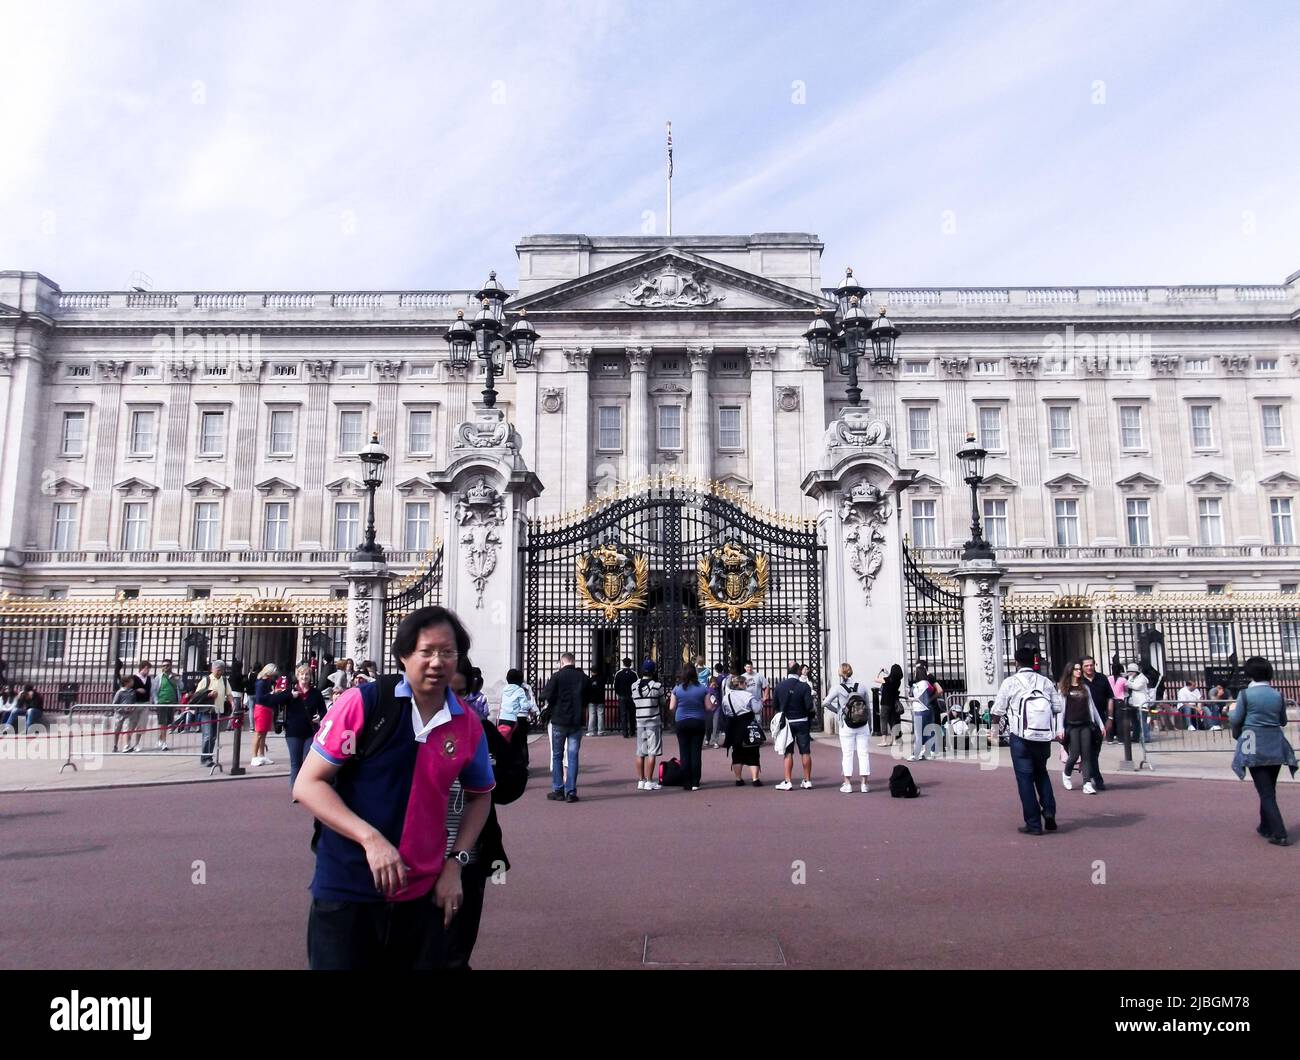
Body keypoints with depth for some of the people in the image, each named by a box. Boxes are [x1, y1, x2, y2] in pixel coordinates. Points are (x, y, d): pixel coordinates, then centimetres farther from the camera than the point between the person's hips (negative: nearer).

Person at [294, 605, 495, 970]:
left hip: (422, 896, 4)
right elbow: (307, 784, -11)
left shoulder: (468, 725, 0)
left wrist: (455, 862, 2)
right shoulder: (363, 703, -11)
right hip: (347, 891, -3)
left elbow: (480, 795, 15)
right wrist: (370, 838, -22)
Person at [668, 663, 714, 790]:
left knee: (684, 753, 5)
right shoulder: (702, 689, -4)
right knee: (696, 753, 4)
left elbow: (671, 708, -3)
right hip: (698, 722, 0)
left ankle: (686, 783, 6)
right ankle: (695, 783, 4)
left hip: (682, 723, 0)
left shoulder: (677, 689, -5)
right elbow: (709, 708, -3)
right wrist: (712, 701, 17)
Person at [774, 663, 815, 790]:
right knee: (805, 752, 8)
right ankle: (807, 780, 14)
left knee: (788, 753, 4)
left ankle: (788, 781, 2)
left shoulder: (779, 687, -5)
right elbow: (809, 706, -16)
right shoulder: (804, 687, -11)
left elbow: (776, 706, 1)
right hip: (802, 722, -1)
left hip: (786, 722, 1)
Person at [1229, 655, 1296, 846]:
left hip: (1255, 748, -4)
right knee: (1269, 789, 19)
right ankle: (1266, 827, 32)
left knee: (1266, 792, -1)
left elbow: (1236, 719, -6)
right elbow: (1283, 721, 13)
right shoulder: (1278, 695, 2)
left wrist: (1231, 712, 15)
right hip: (1276, 747, 4)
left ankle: (1279, 834, -9)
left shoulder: (1245, 694, -9)